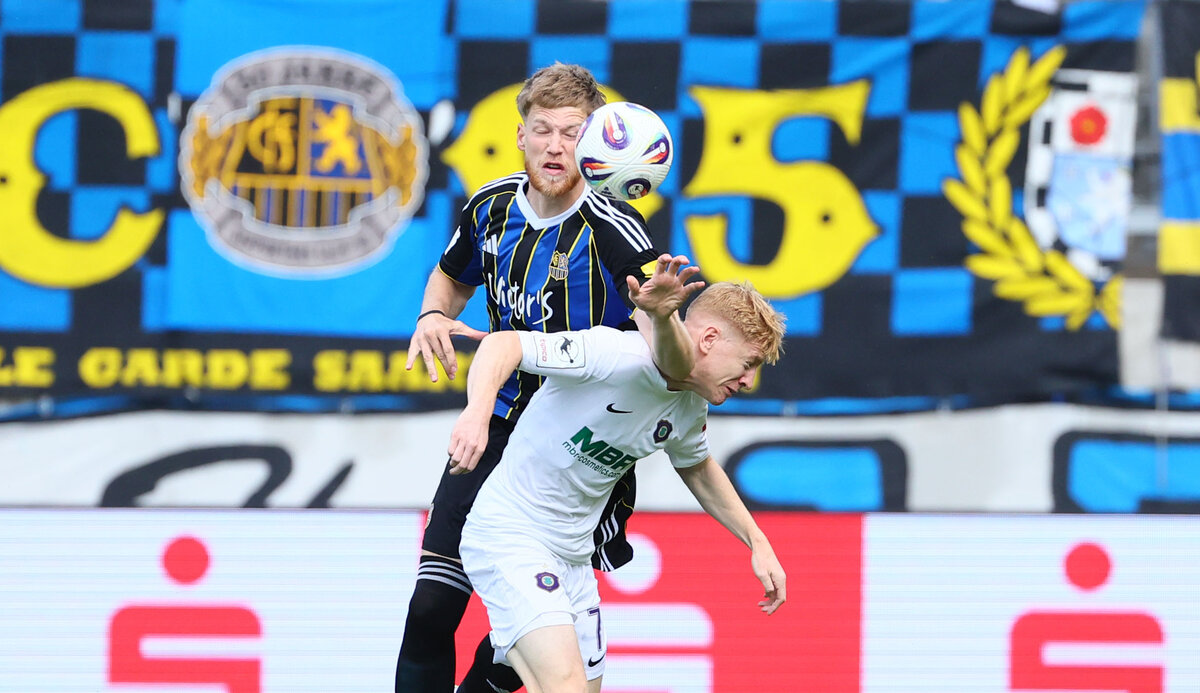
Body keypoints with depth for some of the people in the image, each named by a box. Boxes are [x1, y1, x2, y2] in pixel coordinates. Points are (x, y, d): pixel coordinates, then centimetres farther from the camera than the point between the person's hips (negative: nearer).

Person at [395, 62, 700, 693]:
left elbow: (678, 371, -27)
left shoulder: (615, 233, -20)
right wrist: (434, 316, -1)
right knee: (431, 607, -6)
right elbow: (453, 277, 22)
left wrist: (659, 315, -49)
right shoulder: (491, 208, -2)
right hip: (501, 427, 4)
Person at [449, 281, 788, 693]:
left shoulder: (691, 410, 6)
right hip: (509, 534, -9)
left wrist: (756, 542, 24)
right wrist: (478, 412, -43)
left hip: (573, 555, 9)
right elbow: (502, 345, -26)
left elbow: (698, 469, 29)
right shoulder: (616, 354, -21)